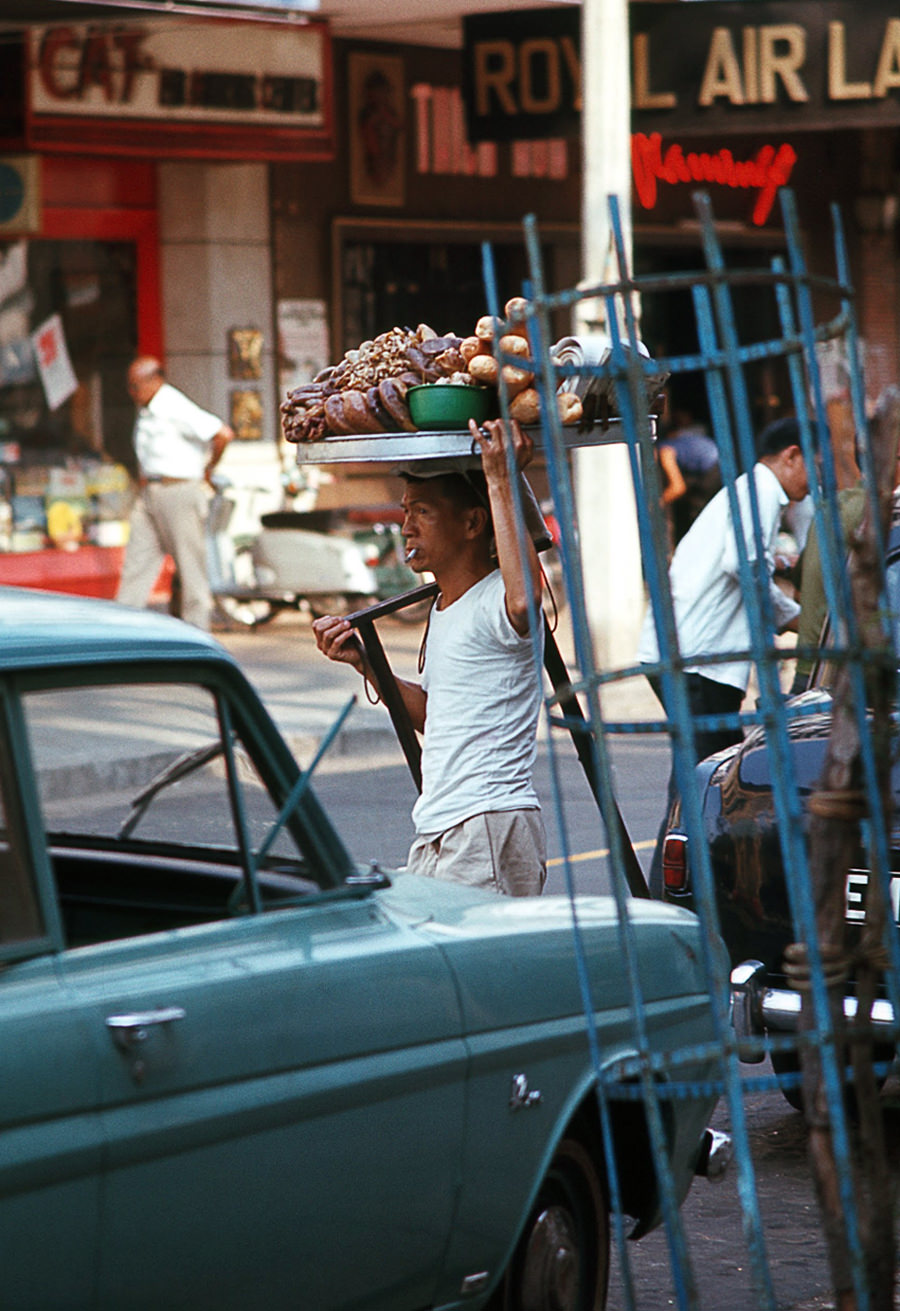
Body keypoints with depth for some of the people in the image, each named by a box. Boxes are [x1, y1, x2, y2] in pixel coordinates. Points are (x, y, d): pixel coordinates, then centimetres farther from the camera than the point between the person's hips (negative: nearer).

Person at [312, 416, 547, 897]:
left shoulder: (493, 601, -13)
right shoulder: (442, 610, 17)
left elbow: (523, 601, -40)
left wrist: (499, 481, -33)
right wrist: (364, 664, 14)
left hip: (491, 828, -10)